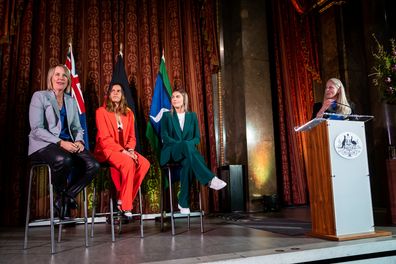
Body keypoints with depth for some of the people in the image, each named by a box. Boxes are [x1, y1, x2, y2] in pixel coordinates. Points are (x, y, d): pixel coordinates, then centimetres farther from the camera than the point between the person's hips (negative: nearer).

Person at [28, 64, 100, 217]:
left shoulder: (71, 101, 18)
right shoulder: (40, 96, 2)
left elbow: (77, 127, 16)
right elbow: (36, 129, -8)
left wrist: (79, 141, -7)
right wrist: (60, 142, -20)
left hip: (68, 144, 5)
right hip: (44, 144, -5)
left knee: (93, 165, -22)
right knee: (64, 160, -39)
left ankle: (67, 197, -2)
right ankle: (61, 195, -7)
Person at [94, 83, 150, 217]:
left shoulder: (128, 113, 13)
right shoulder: (102, 111, -2)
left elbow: (131, 136, 12)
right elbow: (105, 138, -11)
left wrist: (130, 149, -10)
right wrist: (122, 151, -21)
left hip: (125, 150, 5)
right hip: (107, 150, -5)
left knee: (144, 163, -22)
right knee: (129, 163, -33)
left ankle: (124, 199, -13)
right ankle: (125, 205, -22)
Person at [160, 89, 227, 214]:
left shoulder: (192, 116, 16)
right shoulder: (166, 116, 12)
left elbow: (197, 138, 9)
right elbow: (164, 137, -1)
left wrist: (187, 144, -14)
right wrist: (181, 144, -17)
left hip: (187, 151, 2)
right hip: (171, 152, -1)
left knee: (187, 162, -39)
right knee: (185, 145, -39)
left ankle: (183, 203, -34)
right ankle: (210, 179, -46)